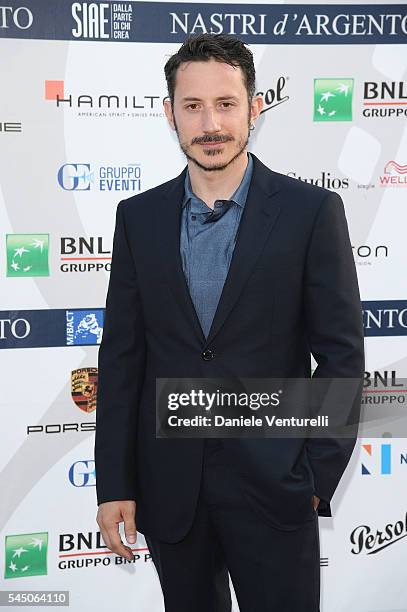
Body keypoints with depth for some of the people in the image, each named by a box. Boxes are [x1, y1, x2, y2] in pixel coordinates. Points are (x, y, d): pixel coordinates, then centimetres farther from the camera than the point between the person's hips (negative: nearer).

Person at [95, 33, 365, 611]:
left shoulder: (311, 211, -7)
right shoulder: (139, 217, 2)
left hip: (272, 482, -2)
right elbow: (121, 356, 3)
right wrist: (114, 483, 1)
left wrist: (315, 478, -7)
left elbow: (343, 356, -5)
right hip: (168, 483, 3)